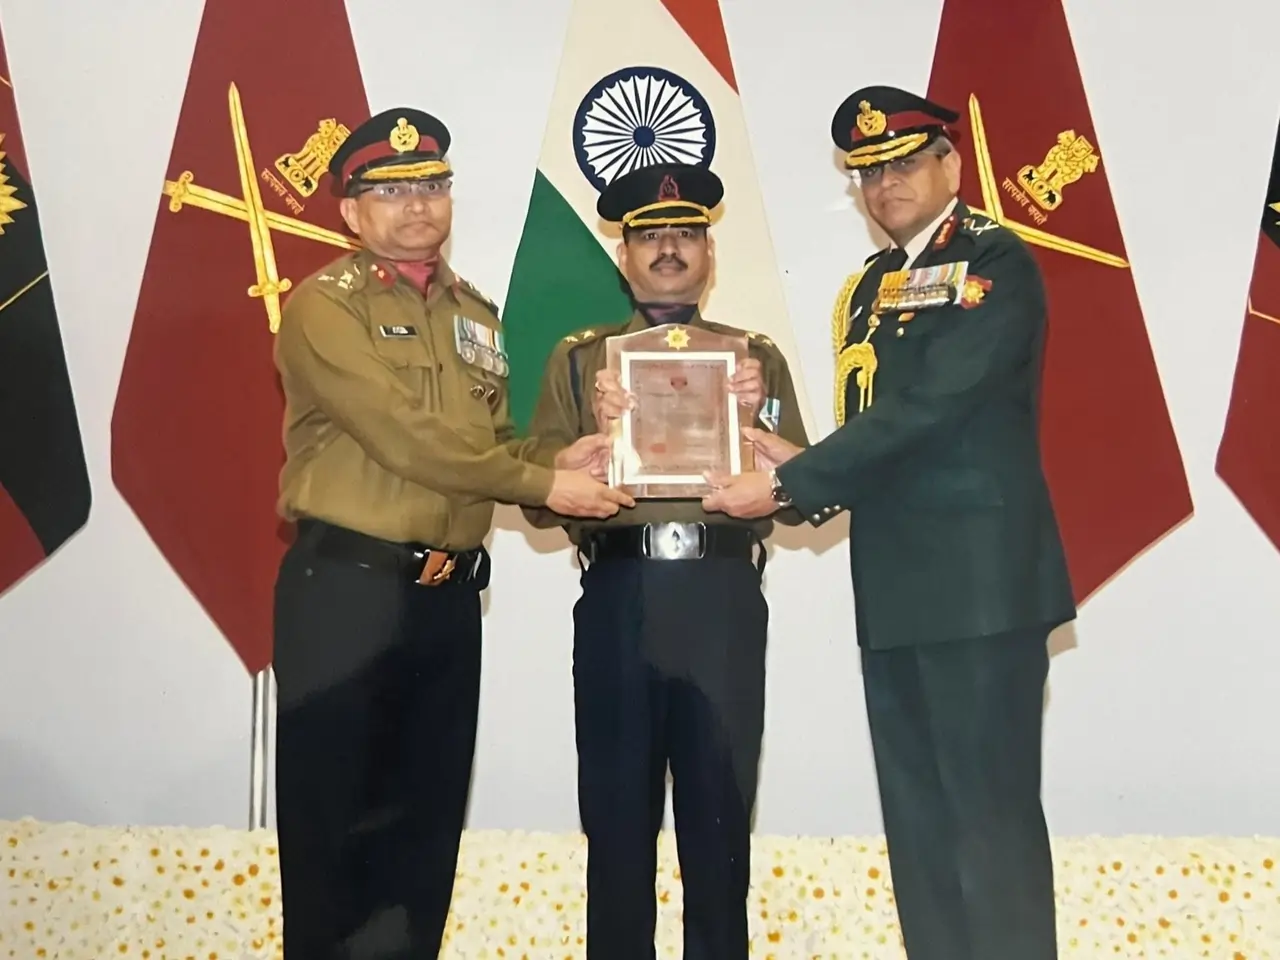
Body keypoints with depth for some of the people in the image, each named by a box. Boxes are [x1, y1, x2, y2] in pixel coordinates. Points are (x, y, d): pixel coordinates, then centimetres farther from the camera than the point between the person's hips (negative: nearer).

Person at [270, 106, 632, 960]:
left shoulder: (477, 316, 15)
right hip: (344, 587, -6)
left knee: (429, 816, 14)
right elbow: (407, 438, -18)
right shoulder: (325, 305, -7)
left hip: (450, 594, 6)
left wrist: (553, 461, -3)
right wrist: (542, 483, -14)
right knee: (334, 817, 4)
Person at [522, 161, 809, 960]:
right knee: (618, 815, 7)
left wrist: (756, 419, -9)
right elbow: (540, 501, 5)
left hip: (725, 601, 0)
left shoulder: (758, 357, 13)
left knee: (719, 816, 7)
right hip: (618, 599, 0)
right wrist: (597, 430, -11)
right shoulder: (579, 359, 12)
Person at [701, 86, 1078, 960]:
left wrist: (788, 485, -17)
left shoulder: (995, 262, -6)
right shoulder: (871, 286, 17)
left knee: (990, 811, -2)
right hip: (893, 586, 8)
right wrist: (808, 471, -3)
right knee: (918, 819, 12)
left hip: (979, 579, -7)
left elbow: (928, 407, -18)